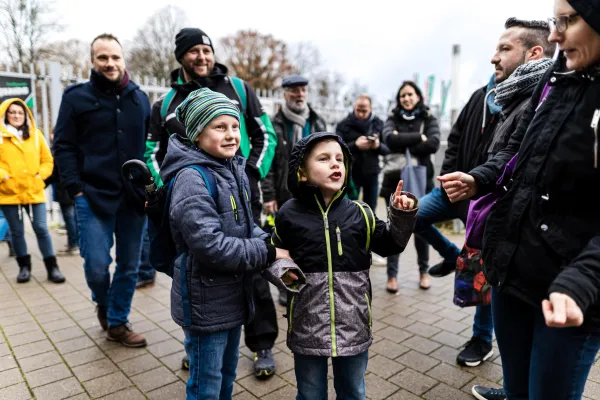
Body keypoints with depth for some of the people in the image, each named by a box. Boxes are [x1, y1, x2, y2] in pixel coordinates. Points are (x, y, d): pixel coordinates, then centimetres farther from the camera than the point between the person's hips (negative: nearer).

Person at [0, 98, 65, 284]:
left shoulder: (36, 135, 7)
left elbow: (48, 161, 9)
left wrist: (40, 175, -5)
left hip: (34, 191, 1)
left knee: (41, 229, 0)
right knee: (16, 232, 10)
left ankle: (52, 268, 6)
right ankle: (24, 267, 24)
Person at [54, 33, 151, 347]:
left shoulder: (140, 98, 10)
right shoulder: (77, 97, 1)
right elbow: (63, 147, 0)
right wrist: (76, 189, -8)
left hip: (133, 198, 3)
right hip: (93, 197, -3)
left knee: (129, 266, 8)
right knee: (97, 266, -4)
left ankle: (117, 323, 27)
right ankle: (102, 303, 30)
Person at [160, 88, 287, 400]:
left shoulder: (234, 170, 4)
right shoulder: (192, 179, -23)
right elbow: (210, 246, -29)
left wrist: (273, 250, -10)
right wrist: (268, 254, -21)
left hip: (234, 294, 8)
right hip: (206, 300, -8)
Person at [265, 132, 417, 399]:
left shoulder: (359, 213, -4)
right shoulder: (289, 214, -7)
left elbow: (389, 245, 6)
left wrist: (402, 216, -8)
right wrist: (281, 271, -12)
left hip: (353, 325, 2)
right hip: (307, 326, -1)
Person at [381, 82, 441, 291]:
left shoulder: (428, 118, 6)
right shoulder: (393, 119, 7)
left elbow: (434, 144, -12)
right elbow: (390, 139, -14)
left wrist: (404, 147, -13)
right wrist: (419, 137, -14)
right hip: (395, 179, 0)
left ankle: (424, 271, 25)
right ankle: (392, 274, 10)